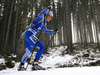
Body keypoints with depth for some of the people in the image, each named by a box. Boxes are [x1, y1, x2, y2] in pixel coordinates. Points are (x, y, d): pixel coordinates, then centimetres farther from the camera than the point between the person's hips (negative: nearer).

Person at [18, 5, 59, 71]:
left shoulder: (44, 23, 20)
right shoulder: (41, 18, -5)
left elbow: (46, 31, 34)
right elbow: (41, 13, -30)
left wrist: (54, 31, 33)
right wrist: (48, 9, -36)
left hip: (30, 36, 10)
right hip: (30, 34, -10)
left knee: (28, 52, 18)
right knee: (42, 47, -16)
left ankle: (21, 66, 29)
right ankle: (35, 64, -18)